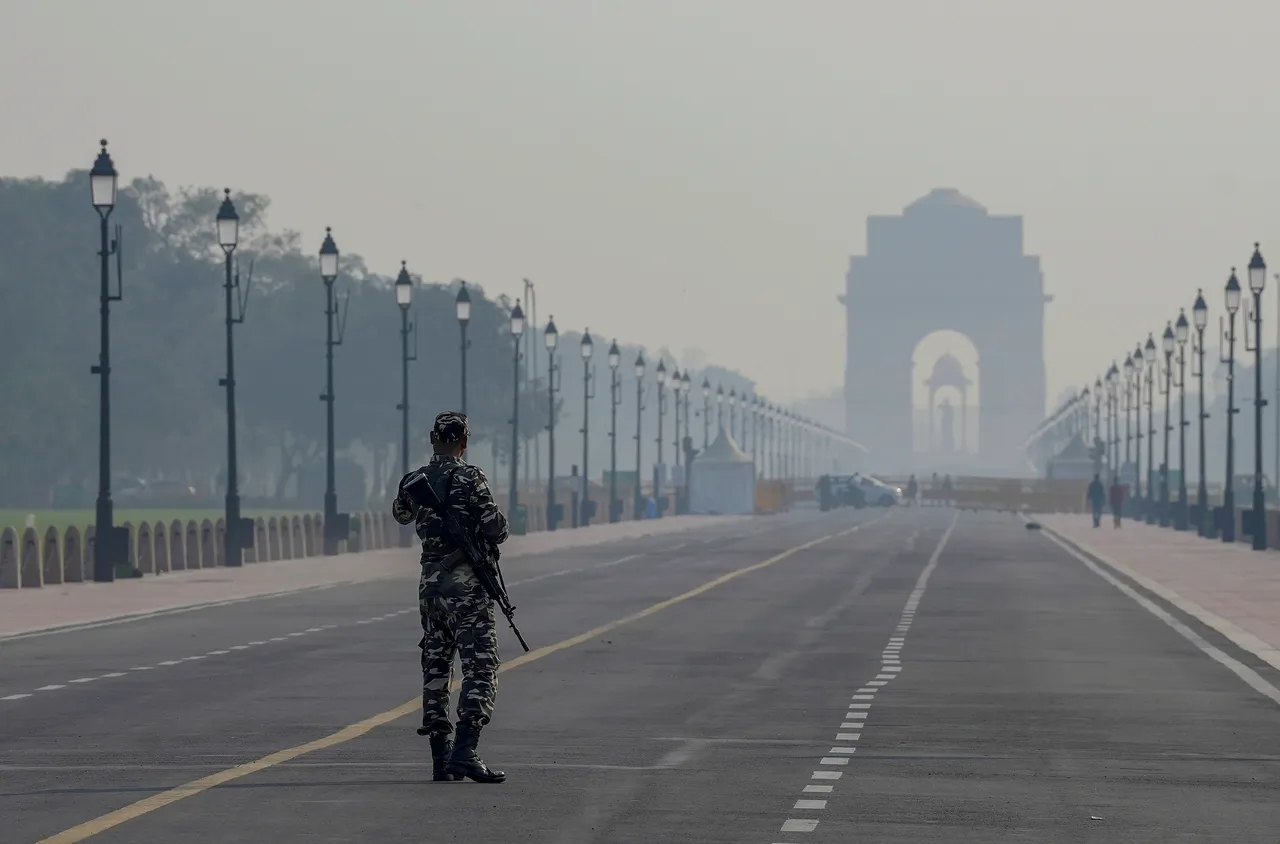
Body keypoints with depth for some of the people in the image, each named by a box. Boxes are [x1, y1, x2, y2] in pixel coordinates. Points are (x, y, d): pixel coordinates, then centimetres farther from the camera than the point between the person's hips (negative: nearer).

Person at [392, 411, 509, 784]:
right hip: (467, 581, -6)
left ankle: (441, 759, 11)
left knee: (435, 670, 11)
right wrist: (492, 535, 10)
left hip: (430, 582, 6)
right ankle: (464, 751, -20)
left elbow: (400, 514, 29)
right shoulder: (469, 477, -11)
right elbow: (496, 529, -13)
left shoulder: (413, 481, 7)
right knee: (481, 669, -6)